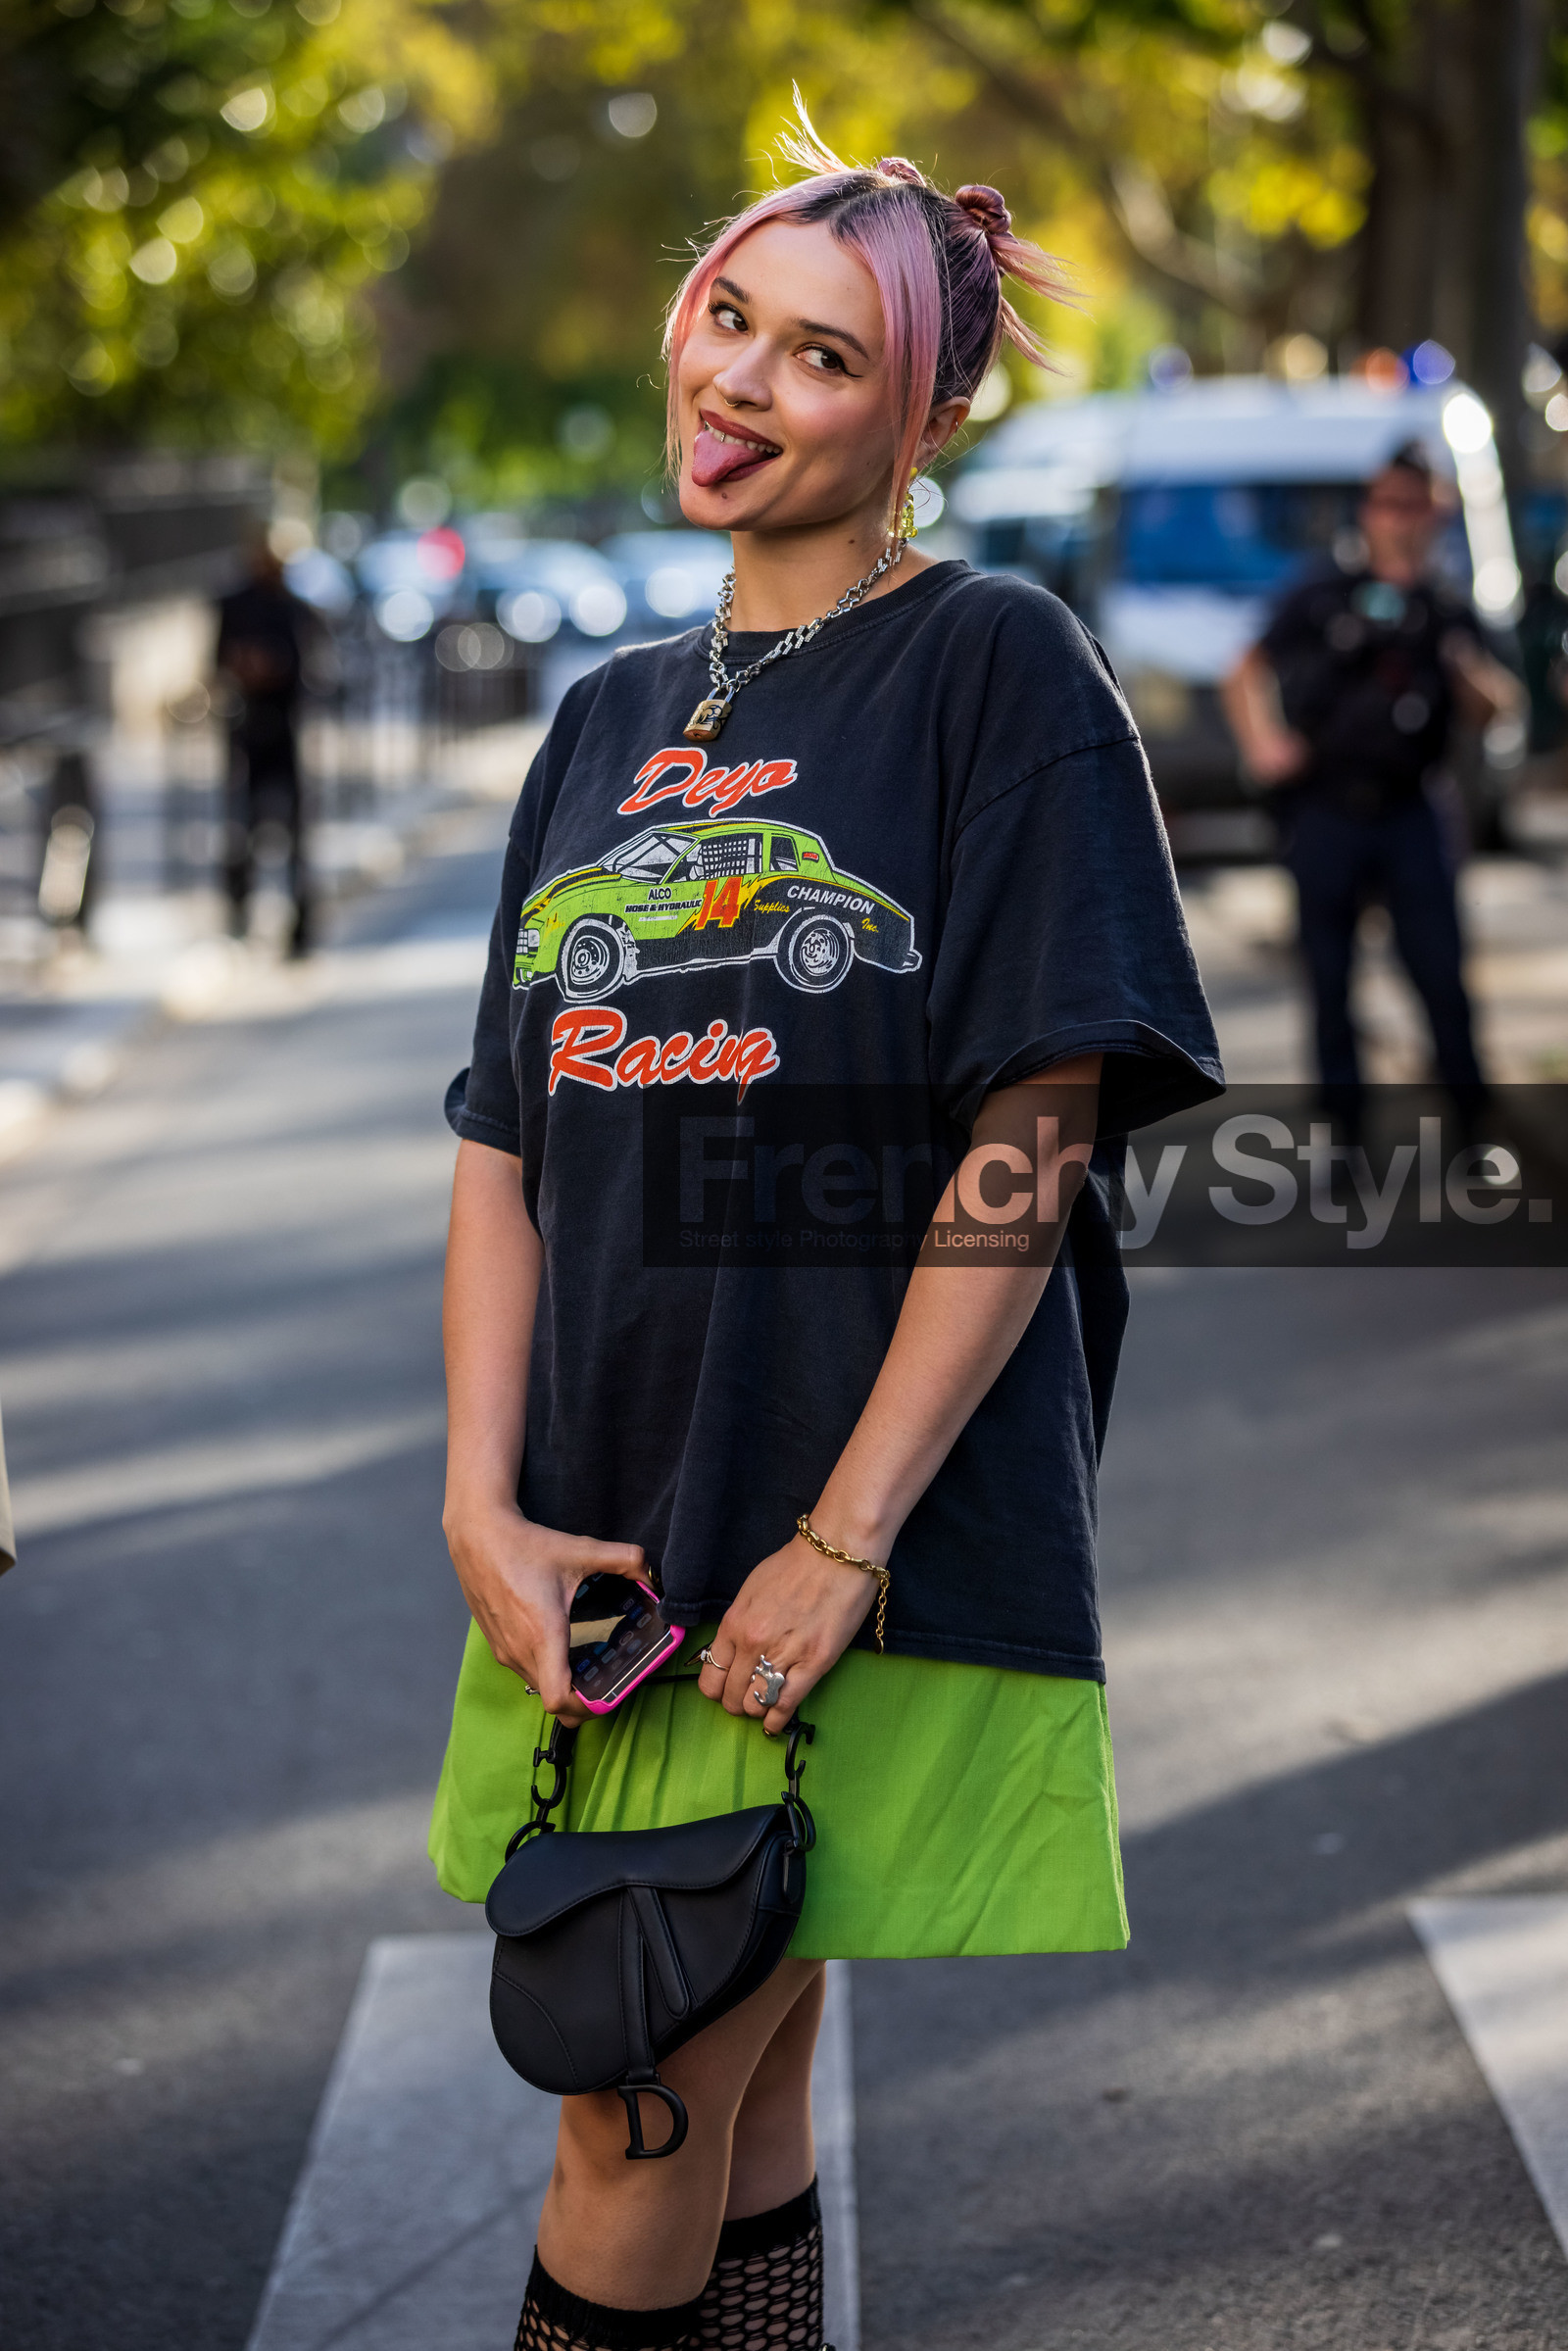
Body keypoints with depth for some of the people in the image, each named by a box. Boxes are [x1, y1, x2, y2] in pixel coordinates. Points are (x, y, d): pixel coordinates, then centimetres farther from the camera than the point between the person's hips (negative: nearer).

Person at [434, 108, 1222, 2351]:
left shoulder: (996, 662, -4)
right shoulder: (612, 719, 15)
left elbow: (1033, 1133, -11)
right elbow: (506, 1146, 12)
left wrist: (846, 1534, -16)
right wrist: (482, 1500, -3)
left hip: (867, 1561, -6)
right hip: (602, 1551, 6)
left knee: (650, 2122, -5)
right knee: (736, 2110, 12)